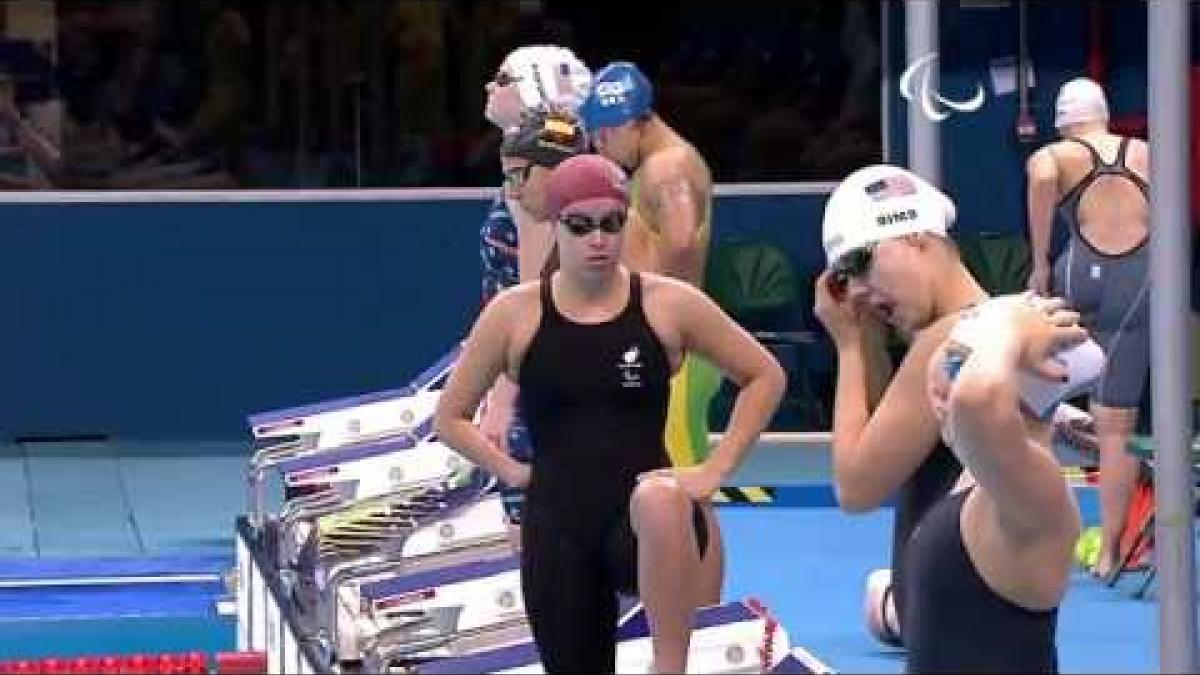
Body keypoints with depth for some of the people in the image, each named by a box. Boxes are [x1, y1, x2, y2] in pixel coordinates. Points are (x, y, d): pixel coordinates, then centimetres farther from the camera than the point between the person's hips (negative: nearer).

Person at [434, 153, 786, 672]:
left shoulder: (667, 304, -2)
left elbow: (765, 376, 8)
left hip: (648, 518, -2)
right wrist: (511, 471, 0)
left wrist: (716, 469, -1)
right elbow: (451, 417, 11)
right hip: (557, 526, 2)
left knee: (662, 502, -40)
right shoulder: (515, 313, 0)